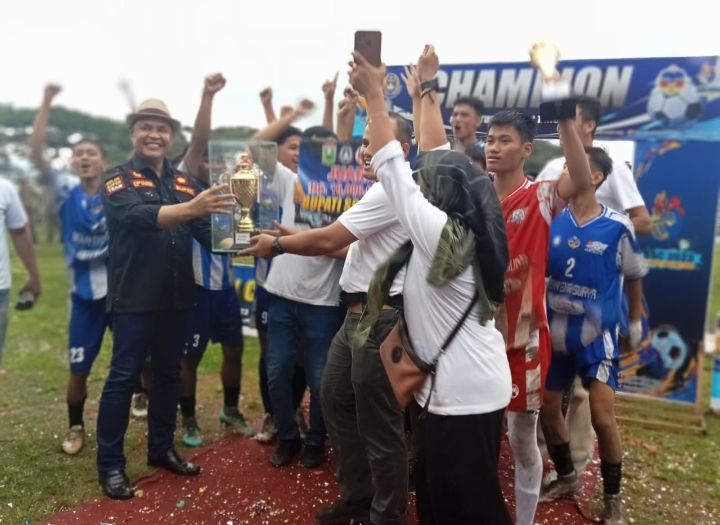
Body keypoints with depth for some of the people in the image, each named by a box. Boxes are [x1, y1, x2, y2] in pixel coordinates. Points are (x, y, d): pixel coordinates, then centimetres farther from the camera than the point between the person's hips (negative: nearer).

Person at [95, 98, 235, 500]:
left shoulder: (184, 182, 9)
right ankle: (110, 464, 16)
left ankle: (162, 449, 31)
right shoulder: (118, 179, -4)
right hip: (134, 297, -5)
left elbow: (206, 231, 3)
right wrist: (191, 207, -41)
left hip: (177, 296, 5)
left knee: (169, 374, 15)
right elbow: (137, 216, -26)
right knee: (124, 377, 2)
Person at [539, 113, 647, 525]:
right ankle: (567, 476, 36)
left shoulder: (618, 226, -11)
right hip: (555, 333, 3)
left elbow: (635, 276, 3)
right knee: (548, 406, 12)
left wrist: (635, 321, 13)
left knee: (603, 418, -4)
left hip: (598, 336, -3)